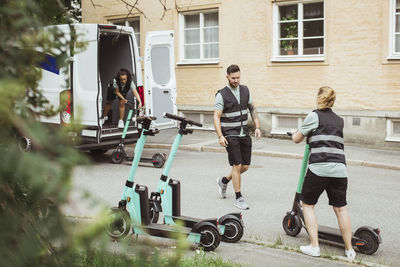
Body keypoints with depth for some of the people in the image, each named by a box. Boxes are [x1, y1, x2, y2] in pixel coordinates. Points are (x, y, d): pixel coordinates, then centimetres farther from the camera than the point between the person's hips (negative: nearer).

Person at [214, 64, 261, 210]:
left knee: (245, 166, 8)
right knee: (237, 165, -9)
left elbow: (252, 109, 16)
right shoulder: (222, 95, -7)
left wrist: (257, 127, 5)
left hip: (244, 133, 6)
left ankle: (224, 181, 33)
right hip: (230, 135, -6)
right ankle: (238, 198, 2)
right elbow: (216, 117, -10)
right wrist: (220, 136, -20)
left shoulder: (245, 90, 9)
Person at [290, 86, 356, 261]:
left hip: (319, 168, -5)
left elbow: (296, 139, 9)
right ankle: (349, 250, 17)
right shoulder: (339, 120, 17)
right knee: (340, 208, 13)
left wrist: (295, 133, 30)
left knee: (308, 204, 11)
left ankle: (314, 247, 8)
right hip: (339, 169, 5)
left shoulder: (314, 117, 1)